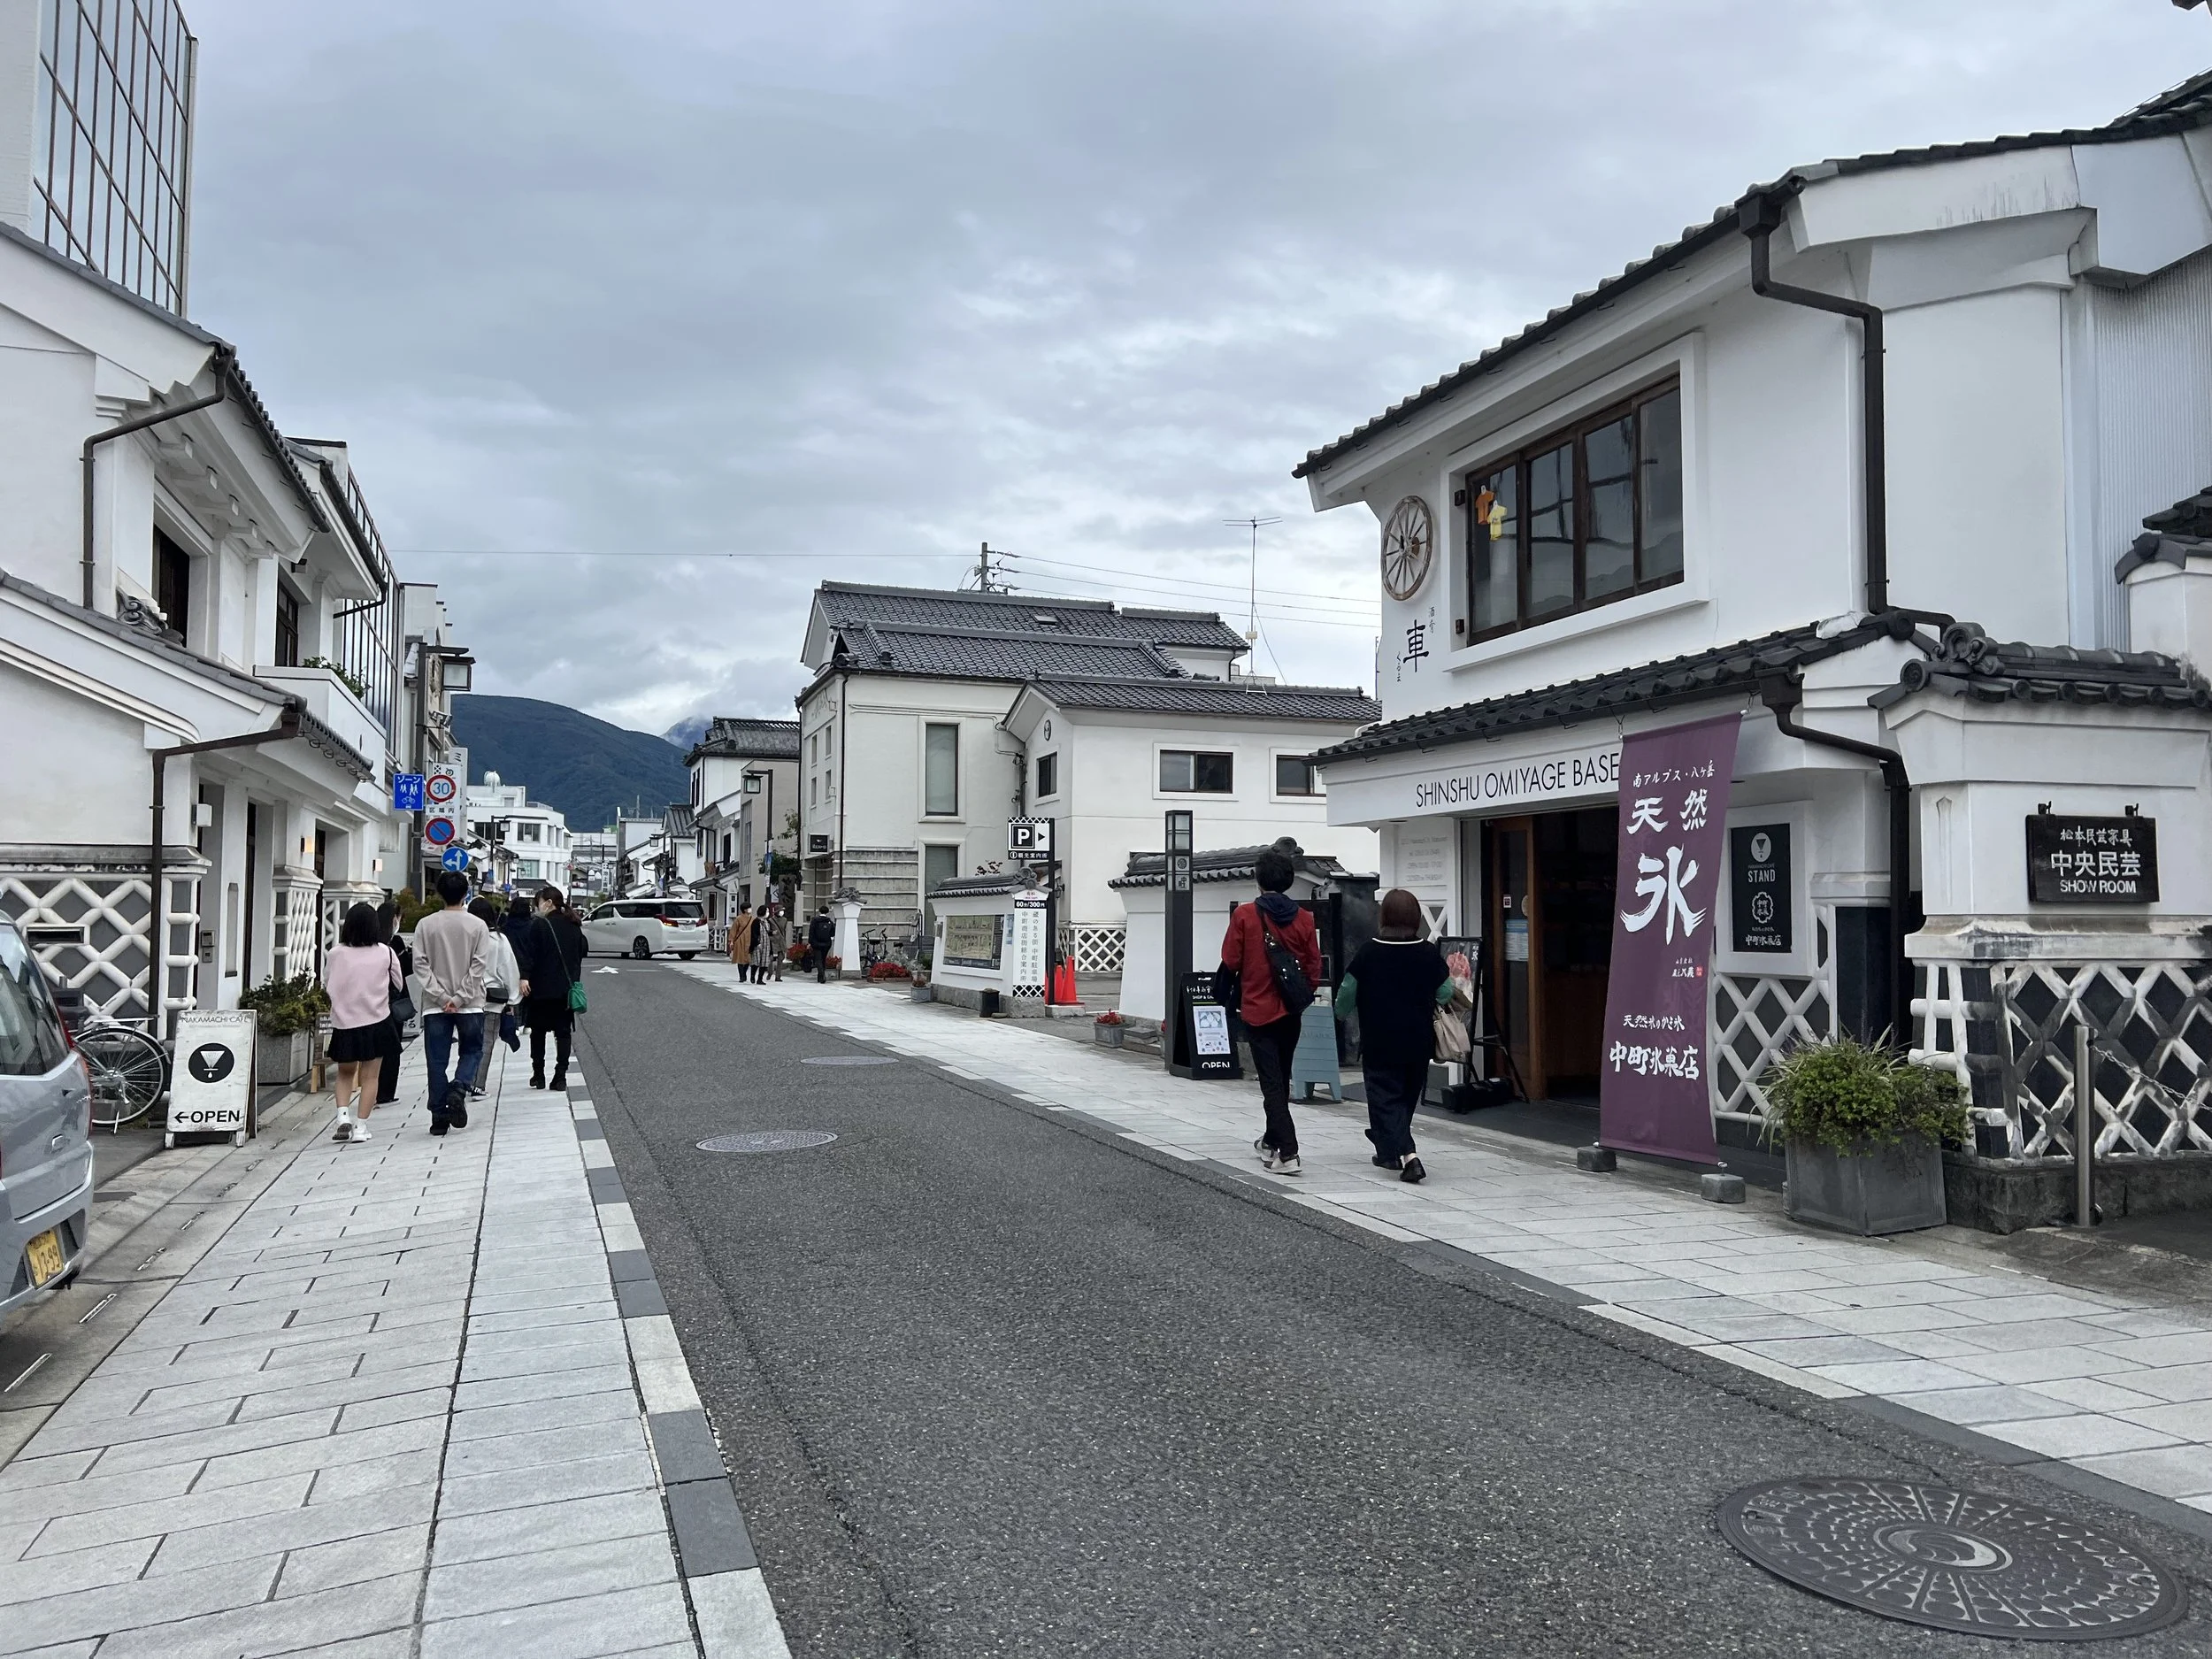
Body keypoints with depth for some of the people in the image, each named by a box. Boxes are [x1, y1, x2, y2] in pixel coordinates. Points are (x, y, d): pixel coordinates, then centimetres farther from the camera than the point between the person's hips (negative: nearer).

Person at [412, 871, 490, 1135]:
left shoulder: (425, 925, -1)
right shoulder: (477, 926, -4)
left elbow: (421, 964, -5)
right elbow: (478, 966, -9)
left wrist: (441, 997, -6)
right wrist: (459, 998, -7)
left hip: (435, 1005, 1)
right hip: (470, 1004, -1)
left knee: (437, 1060, 6)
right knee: (471, 1051, 16)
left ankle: (439, 1115, 6)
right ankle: (458, 1089, -9)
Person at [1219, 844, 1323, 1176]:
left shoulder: (1244, 915, -12)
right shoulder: (1304, 919, -3)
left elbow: (1230, 963, -7)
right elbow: (1314, 968, 2)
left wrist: (1233, 997, 13)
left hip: (1258, 1010, -4)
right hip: (1291, 1012, 4)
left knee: (1271, 1081, -2)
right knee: (1281, 1078, 20)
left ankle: (1287, 1152, -10)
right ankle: (1272, 1139, 36)